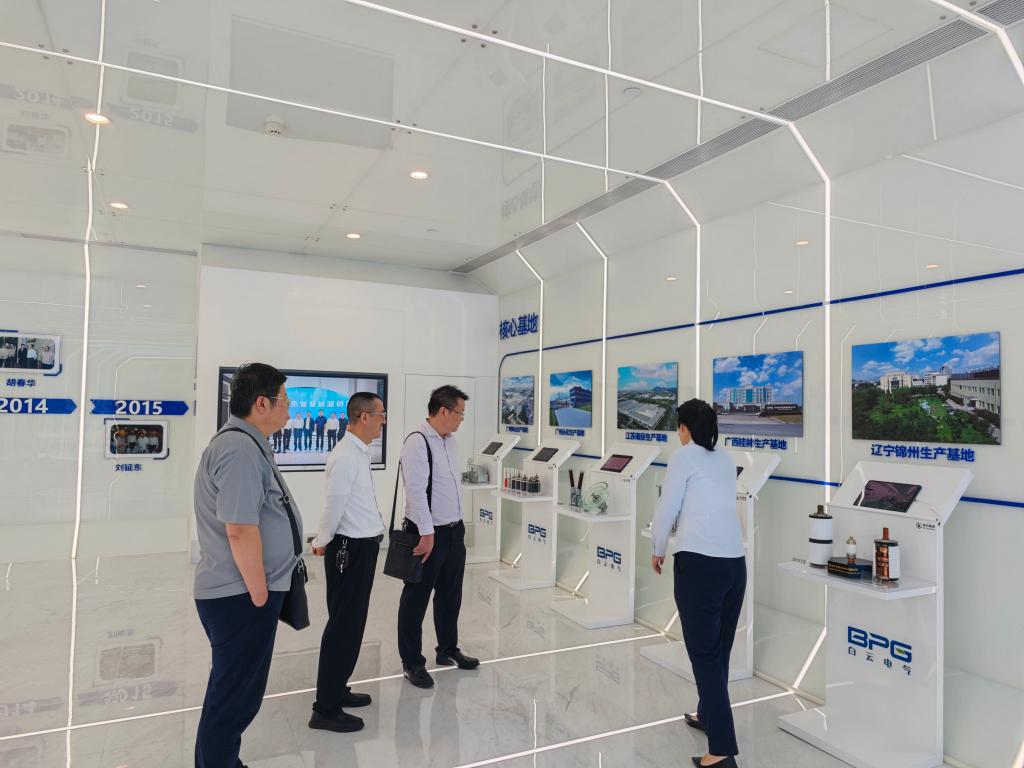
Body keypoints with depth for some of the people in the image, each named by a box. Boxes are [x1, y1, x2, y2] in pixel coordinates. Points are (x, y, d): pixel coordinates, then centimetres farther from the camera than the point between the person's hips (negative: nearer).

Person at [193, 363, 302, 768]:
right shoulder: (240, 449, -21)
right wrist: (260, 595, -18)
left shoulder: (246, 444, 13)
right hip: (241, 597, -11)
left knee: (232, 691, 23)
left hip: (238, 593, 11)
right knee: (235, 698, 4)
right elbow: (240, 529, -26)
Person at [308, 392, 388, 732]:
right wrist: (323, 542, -4)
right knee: (343, 626, -2)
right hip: (350, 549, -10)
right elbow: (334, 505, -18)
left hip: (362, 546, 10)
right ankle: (325, 709, 9)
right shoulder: (345, 456, -20)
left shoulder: (359, 453, 11)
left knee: (351, 624, 18)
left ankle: (336, 689, 32)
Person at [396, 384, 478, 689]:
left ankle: (448, 649, 38)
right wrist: (427, 534, -21)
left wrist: (458, 523, 16)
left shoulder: (450, 440, 8)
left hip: (455, 530, 8)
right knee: (416, 599, 7)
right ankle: (412, 662, 21)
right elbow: (416, 491, -22)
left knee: (450, 595, 20)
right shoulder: (417, 442, -18)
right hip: (429, 533, -8)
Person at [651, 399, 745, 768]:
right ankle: (708, 714, 38)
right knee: (719, 648, 20)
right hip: (734, 563, 7)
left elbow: (667, 509, -1)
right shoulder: (726, 460, 15)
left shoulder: (683, 456, -4)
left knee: (705, 653, 0)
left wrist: (658, 551, 14)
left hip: (699, 563, -7)